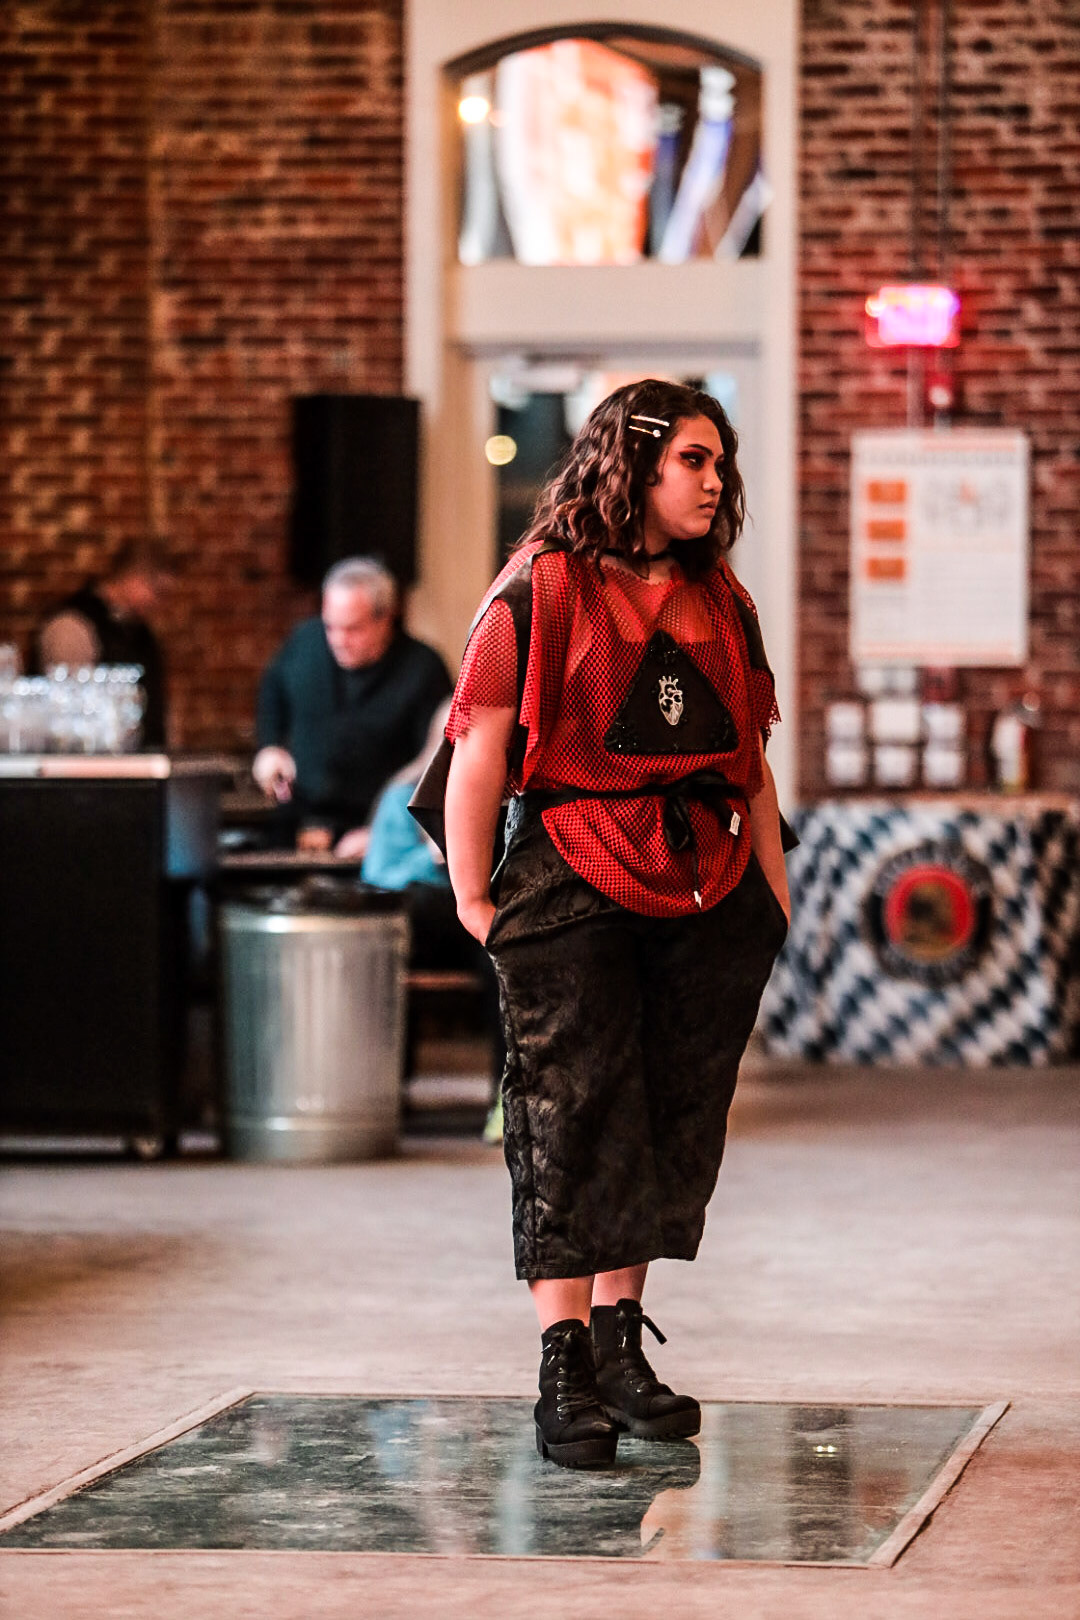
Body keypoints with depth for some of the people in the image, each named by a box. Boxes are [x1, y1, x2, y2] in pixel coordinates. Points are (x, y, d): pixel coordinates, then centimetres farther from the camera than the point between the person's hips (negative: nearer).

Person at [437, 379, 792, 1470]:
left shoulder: (721, 602, 15)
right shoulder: (542, 592, -3)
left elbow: (751, 761, 20)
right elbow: (480, 749, -5)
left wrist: (774, 892, 14)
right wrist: (473, 898, -7)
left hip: (708, 892, 6)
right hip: (573, 887, -6)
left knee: (674, 1125, 8)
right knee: (573, 1123, -7)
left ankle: (619, 1344, 20)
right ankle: (565, 1374, -5)